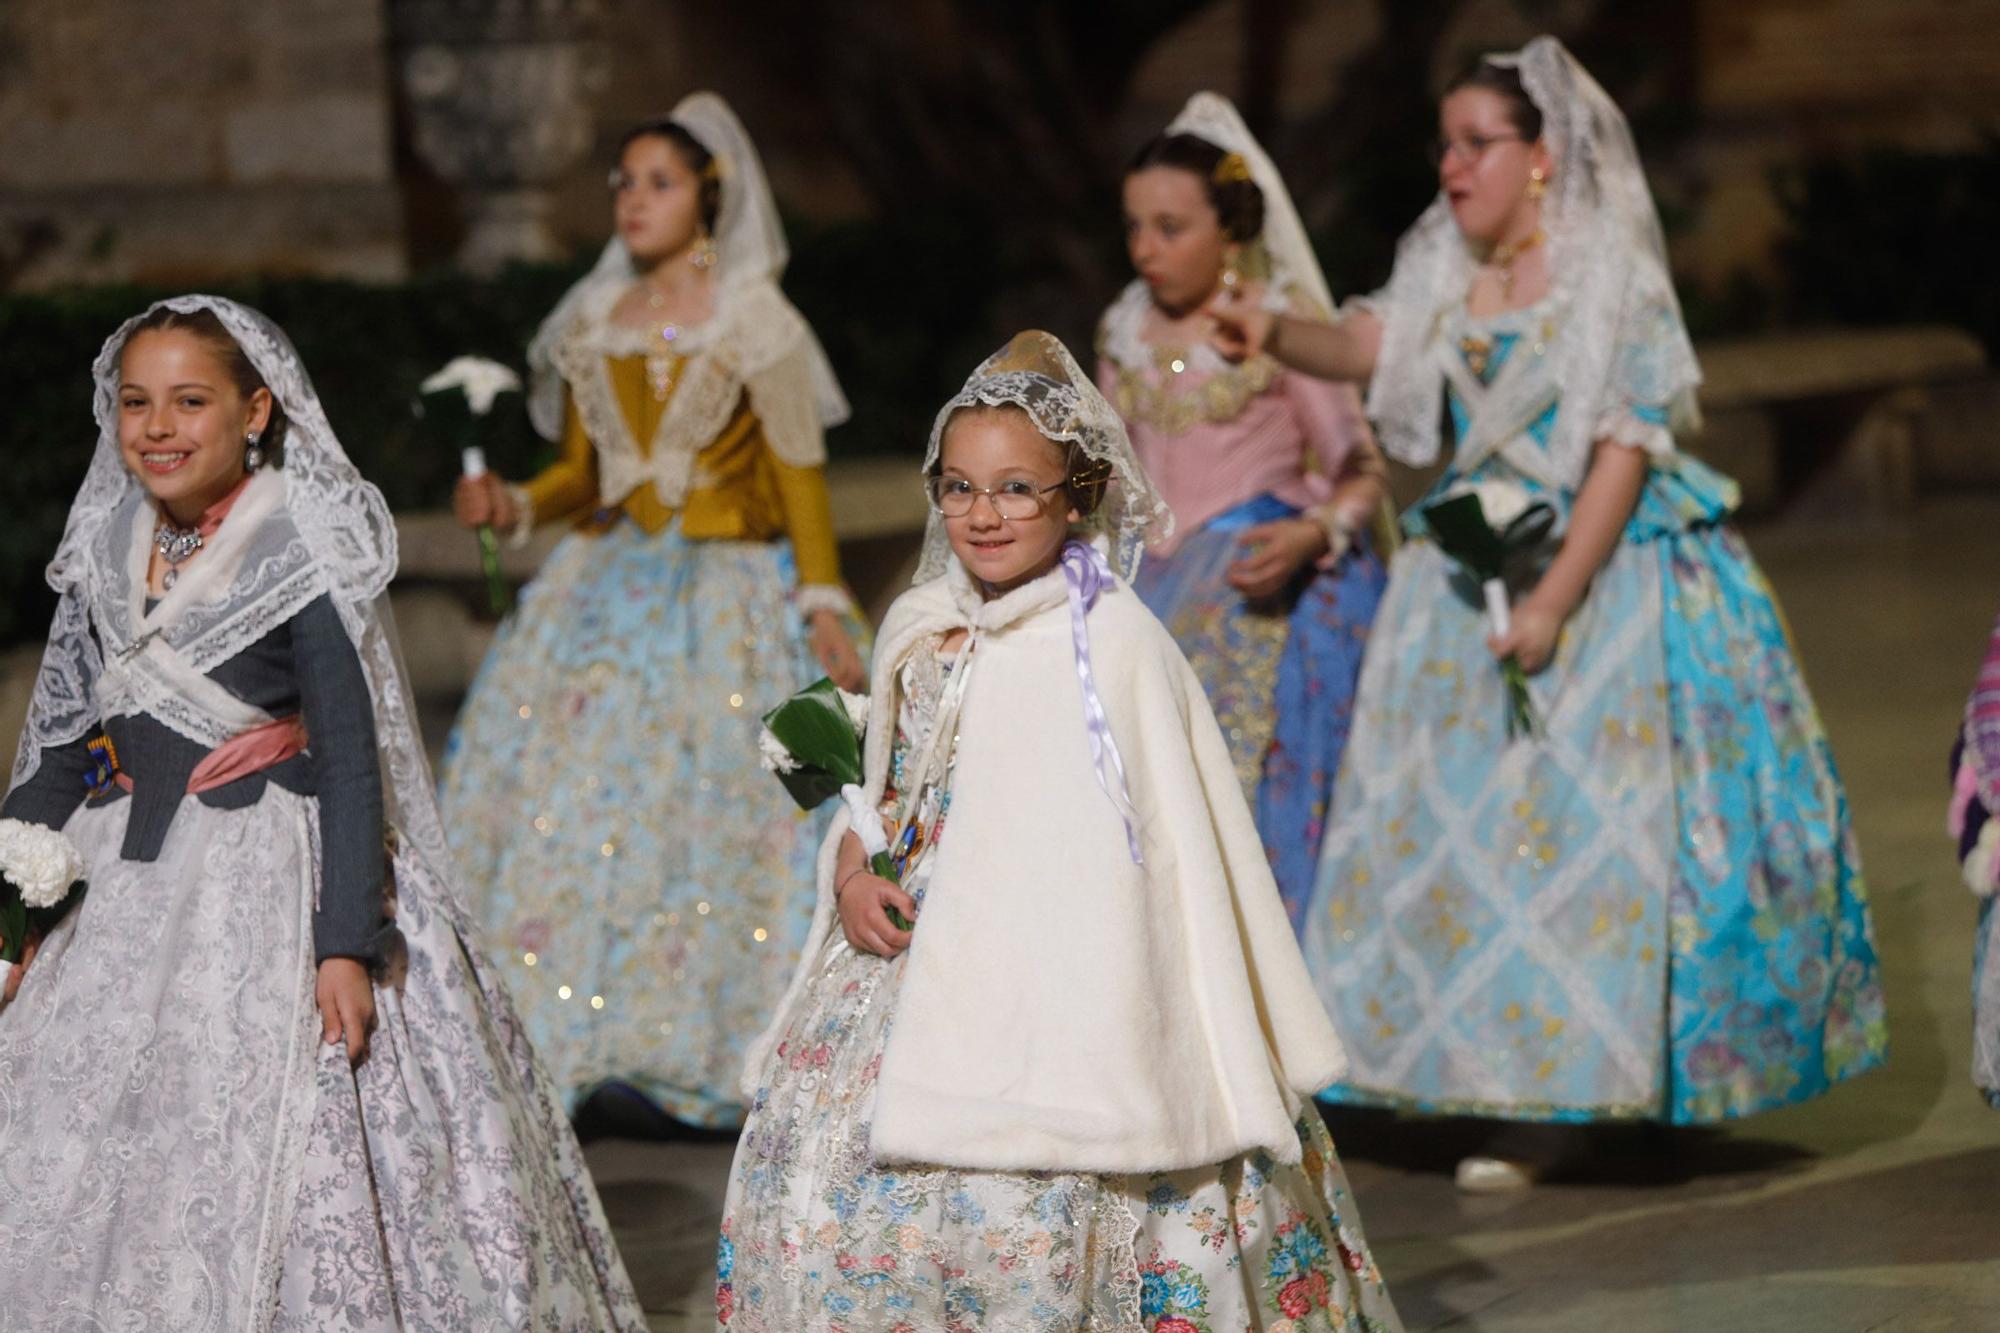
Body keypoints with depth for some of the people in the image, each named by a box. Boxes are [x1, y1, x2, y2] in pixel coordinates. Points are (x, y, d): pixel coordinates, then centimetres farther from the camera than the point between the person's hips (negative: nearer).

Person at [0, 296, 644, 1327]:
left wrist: (347, 945, -18)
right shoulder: (104, 557, 8)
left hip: (268, 894, -6)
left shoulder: (303, 555, -9)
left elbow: (353, 758, -12)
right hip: (116, 904, 6)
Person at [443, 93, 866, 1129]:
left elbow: (800, 474, -2)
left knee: (711, 810, -10)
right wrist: (516, 505, -1)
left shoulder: (756, 322, -1)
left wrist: (823, 603, -9)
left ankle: (681, 1049, -4)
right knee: (566, 799, -5)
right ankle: (568, 1035, -1)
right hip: (610, 587, 4)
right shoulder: (593, 326, 12)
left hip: (729, 596, -4)